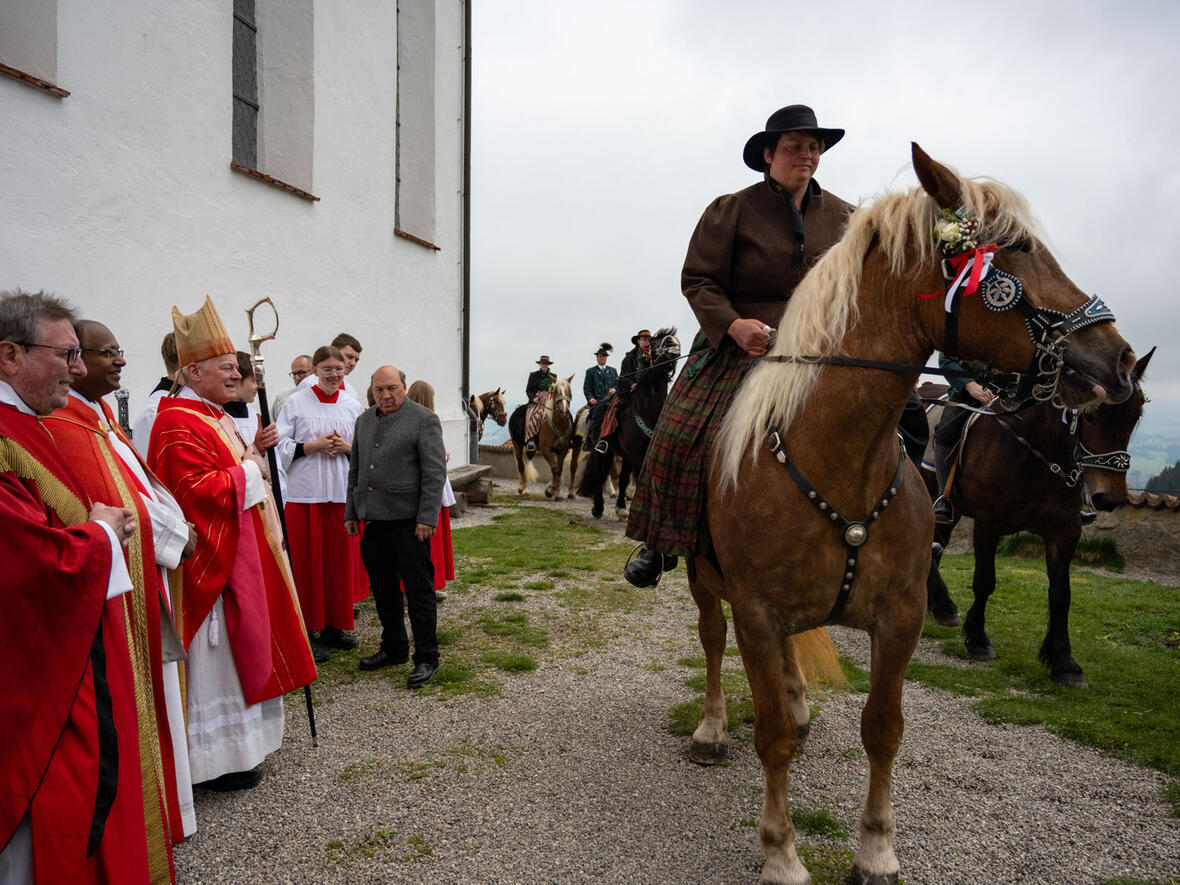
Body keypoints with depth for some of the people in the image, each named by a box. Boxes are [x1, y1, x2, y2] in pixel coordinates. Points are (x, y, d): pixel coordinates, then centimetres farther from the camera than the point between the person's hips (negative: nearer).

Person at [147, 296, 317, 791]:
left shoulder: (215, 417, 15)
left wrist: (253, 450, 6)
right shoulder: (179, 423, -19)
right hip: (212, 561, -11)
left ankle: (240, 736, 32)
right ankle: (216, 759, 11)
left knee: (242, 650, 19)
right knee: (218, 657, -1)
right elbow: (197, 490, -28)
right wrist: (247, 471, -18)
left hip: (238, 554, 11)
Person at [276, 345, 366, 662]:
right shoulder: (296, 403, 1)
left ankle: (333, 626, 20)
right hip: (305, 492, -3)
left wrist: (347, 447, -6)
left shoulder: (353, 407, 9)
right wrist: (312, 446, -14)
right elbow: (281, 446, -1)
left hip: (342, 492, 3)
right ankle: (306, 629, 8)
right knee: (307, 561, -1)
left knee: (339, 558, 7)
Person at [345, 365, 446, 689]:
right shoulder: (364, 421, 15)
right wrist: (351, 513, 16)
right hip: (374, 520, 7)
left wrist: (426, 518, -16)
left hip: (408, 520, -7)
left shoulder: (424, 419, -6)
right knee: (383, 589, 16)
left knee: (418, 591, 0)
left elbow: (435, 472, -11)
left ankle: (426, 659, 11)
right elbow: (355, 470, 21)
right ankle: (393, 648, 31)